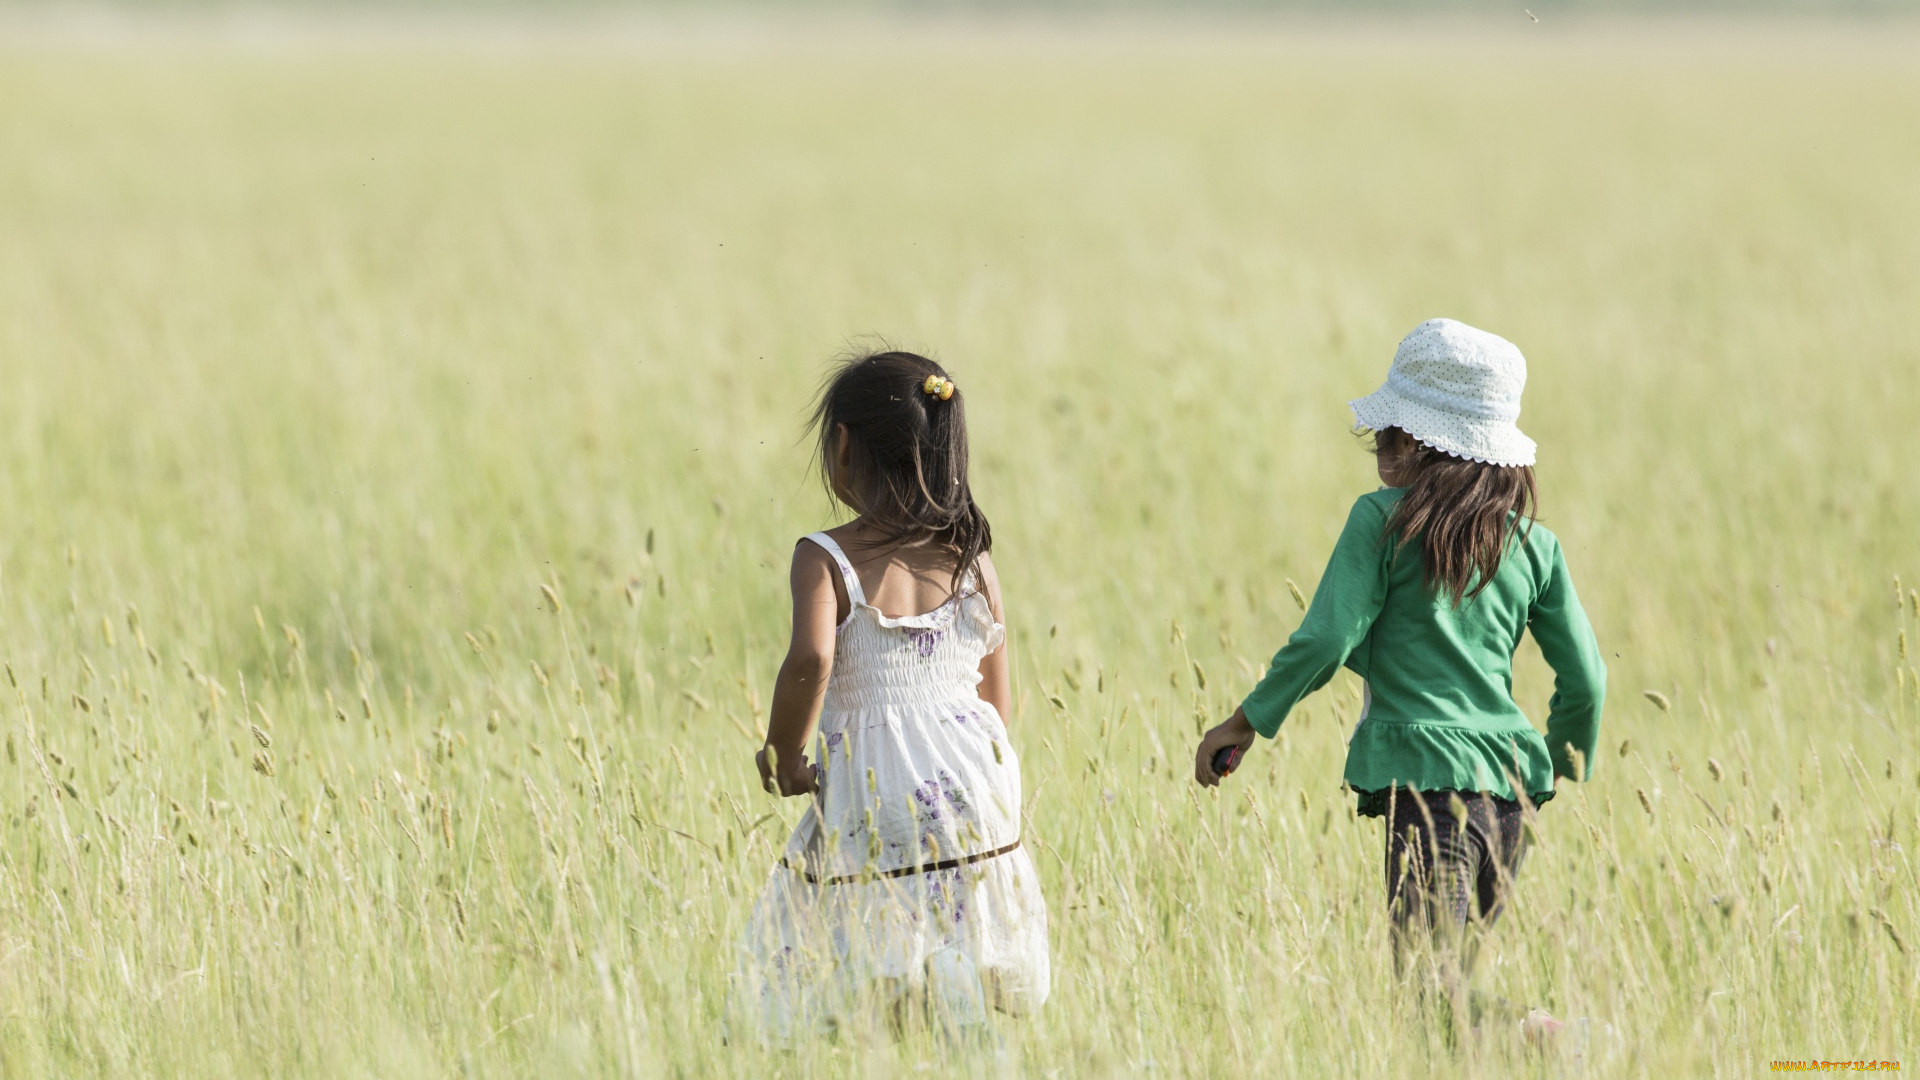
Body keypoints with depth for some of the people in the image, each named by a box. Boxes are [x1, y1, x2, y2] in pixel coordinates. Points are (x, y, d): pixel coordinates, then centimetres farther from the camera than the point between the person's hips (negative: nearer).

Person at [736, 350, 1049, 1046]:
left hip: (870, 795, -4)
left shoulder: (825, 559, -5)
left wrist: (782, 757, -7)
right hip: (977, 790, 4)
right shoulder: (971, 558, 8)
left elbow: (810, 662, -23)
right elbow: (1000, 701, 12)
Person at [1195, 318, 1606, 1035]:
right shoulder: (1532, 543, 12)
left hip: (1425, 774, -6)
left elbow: (1324, 641, -7)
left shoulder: (1383, 522, -1)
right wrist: (1569, 763, 30)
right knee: (1448, 983, 15)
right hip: (1510, 785, 6)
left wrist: (1244, 722, 6)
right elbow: (1585, 679, 12)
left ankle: (1545, 1037, -37)